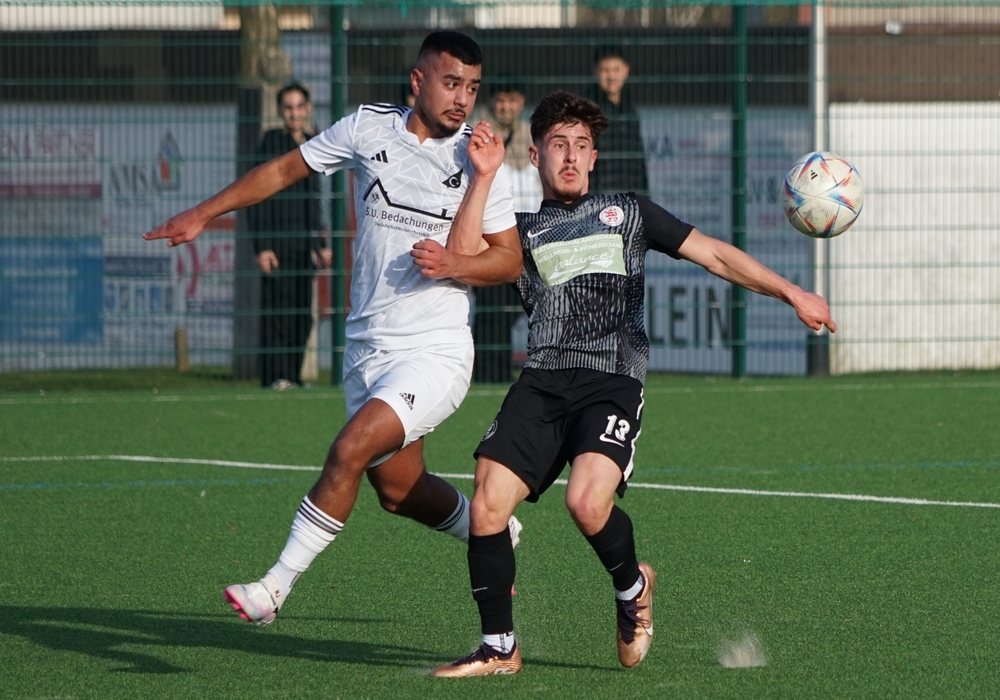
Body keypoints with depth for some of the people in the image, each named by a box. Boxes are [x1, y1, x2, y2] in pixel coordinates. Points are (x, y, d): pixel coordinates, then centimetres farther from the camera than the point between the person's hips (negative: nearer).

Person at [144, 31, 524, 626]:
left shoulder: (482, 160, -6)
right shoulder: (369, 128, 1)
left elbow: (510, 261, -2)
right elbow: (287, 169, 13)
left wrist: (454, 265, -21)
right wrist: (203, 214, 12)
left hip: (436, 350, -5)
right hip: (367, 347, 5)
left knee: (350, 450, -21)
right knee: (399, 491, 13)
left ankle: (278, 585, -12)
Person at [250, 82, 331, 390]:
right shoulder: (272, 142, -4)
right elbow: (258, 198, -8)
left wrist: (320, 244, 19)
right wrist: (262, 246, -15)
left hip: (303, 242, 6)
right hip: (278, 239, -6)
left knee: (302, 315, 6)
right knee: (277, 309, -9)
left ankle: (293, 376, 11)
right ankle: (274, 376, -9)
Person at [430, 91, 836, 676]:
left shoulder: (628, 212, 19)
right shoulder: (521, 233, 20)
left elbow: (715, 255, 17)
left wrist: (791, 293, 8)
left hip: (613, 382, -2)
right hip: (543, 381, 2)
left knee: (587, 501, -28)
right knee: (488, 505, -15)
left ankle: (632, 585, 5)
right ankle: (499, 649, 0)